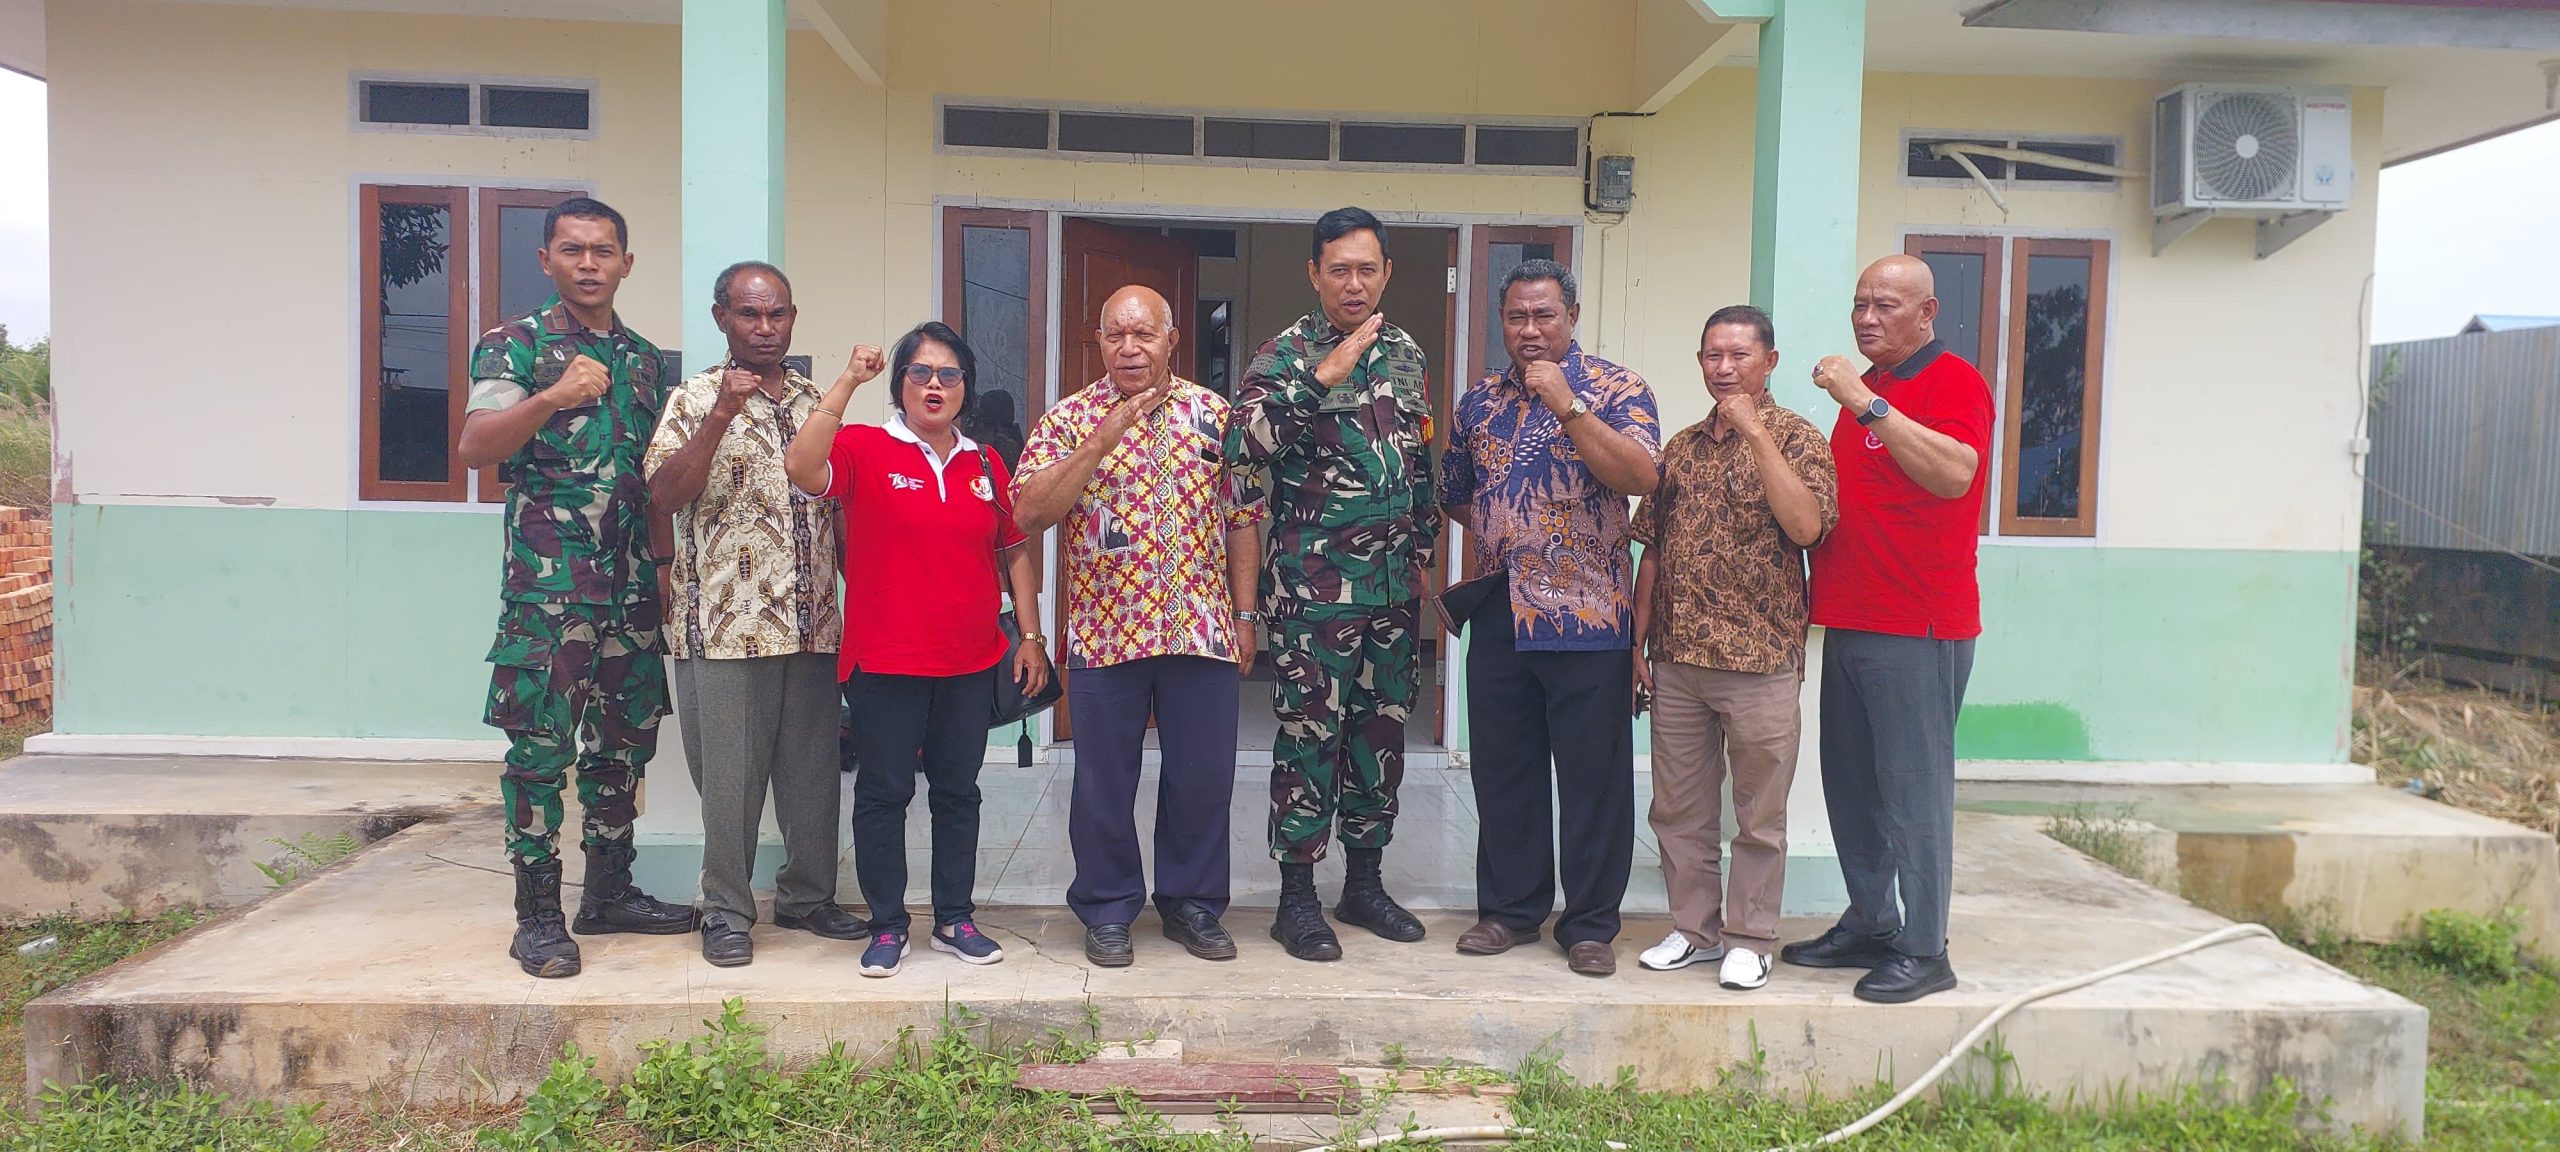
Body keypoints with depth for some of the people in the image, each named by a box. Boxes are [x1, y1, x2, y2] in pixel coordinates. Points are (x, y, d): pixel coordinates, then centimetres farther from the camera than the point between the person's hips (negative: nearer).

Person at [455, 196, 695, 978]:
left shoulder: (645, 358, 15)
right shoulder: (515, 345, -1)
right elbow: (473, 449, -15)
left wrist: (667, 564, 12)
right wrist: (552, 398, -30)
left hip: (633, 584, 6)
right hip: (546, 584, -5)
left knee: (624, 741, 11)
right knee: (540, 747, -3)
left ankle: (609, 892, 23)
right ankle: (537, 916, 5)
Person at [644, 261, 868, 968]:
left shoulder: (817, 403, 14)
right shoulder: (696, 400, -1)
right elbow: (664, 497, -15)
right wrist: (721, 416, -23)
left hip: (815, 625, 5)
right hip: (726, 626, -4)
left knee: (814, 770, 11)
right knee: (730, 775, 2)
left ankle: (807, 896, 26)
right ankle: (727, 912, 16)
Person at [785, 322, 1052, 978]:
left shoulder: (985, 466, 9)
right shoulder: (865, 449, -4)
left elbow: (1015, 552, 13)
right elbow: (803, 469, -25)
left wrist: (1030, 636, 8)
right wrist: (847, 382, -25)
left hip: (971, 664, 4)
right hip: (885, 663, -4)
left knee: (958, 791, 12)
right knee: (884, 792, 5)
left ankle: (955, 919, 24)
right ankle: (887, 925, 18)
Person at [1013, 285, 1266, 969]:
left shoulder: (1214, 415, 7)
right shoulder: (1068, 420, 1)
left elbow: (1243, 518, 9)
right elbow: (1028, 514, -12)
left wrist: (1245, 613, 5)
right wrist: (1101, 439, -19)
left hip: (1202, 631, 2)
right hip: (1103, 632, -1)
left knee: (1204, 779, 9)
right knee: (1105, 784, 7)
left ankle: (1193, 905, 26)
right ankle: (1107, 911, 24)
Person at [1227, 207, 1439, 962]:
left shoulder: (1406, 353, 11)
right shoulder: (1288, 354, -7)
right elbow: (1245, 445, -24)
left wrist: (1424, 549, 16)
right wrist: (1323, 376, -28)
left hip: (1394, 584, 6)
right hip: (1315, 585, -6)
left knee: (1382, 730, 12)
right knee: (1310, 735, -2)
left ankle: (1364, 883, 25)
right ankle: (1297, 898, 10)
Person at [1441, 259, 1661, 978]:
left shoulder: (1615, 389, -2)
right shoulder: (1479, 400, 13)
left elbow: (1641, 476, -18)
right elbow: (1455, 494, 24)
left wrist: (1567, 405, -20)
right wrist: (1504, 533, 11)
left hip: (1587, 618, -4)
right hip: (1498, 616, 5)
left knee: (1593, 776, 2)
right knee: (1503, 772, 11)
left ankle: (1590, 925, 14)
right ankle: (1509, 908, 25)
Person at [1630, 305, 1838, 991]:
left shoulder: (1796, 439, -3)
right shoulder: (1682, 446, 12)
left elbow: (1805, 526, -22)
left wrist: (1755, 432, -20)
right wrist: (1639, 642, 10)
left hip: (1761, 662, -5)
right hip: (1677, 659, 5)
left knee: (1759, 814, 6)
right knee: (1679, 809, 12)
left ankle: (1750, 939, 19)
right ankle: (1694, 929, 26)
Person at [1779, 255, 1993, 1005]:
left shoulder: (1952, 382, -8)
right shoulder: (1867, 386, 19)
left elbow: (1954, 473, -27)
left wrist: (1864, 403, -26)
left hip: (1917, 629, -9)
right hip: (1850, 620, 9)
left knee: (1913, 792, -5)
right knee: (1850, 787, 13)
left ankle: (1924, 951, 3)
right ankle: (1869, 926, 24)